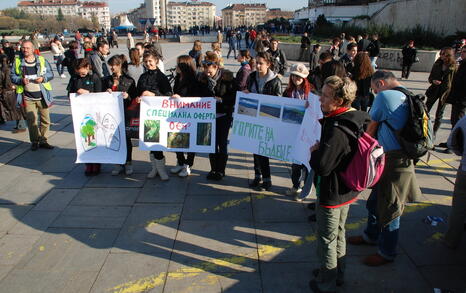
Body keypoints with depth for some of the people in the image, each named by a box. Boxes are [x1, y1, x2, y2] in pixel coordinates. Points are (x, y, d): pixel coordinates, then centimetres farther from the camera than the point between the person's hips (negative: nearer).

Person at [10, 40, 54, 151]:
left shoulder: (42, 60, 3)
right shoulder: (17, 61, 4)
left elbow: (50, 74, 6)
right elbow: (12, 76, 6)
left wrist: (43, 78, -13)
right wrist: (21, 80, -13)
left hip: (42, 95, 1)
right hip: (28, 97, 0)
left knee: (45, 119, 4)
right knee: (31, 121, 0)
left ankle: (43, 140, 16)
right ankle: (34, 142, 14)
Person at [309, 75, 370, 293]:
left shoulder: (337, 130, -32)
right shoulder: (355, 120, -2)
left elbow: (322, 167, -32)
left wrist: (314, 151, -14)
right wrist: (320, 151, 2)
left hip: (331, 193, -9)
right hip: (347, 191, 9)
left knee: (327, 239, 10)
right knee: (338, 234, 25)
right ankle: (337, 274, 45)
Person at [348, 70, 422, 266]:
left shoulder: (384, 96, -13)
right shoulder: (407, 98, 11)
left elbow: (371, 129, -2)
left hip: (395, 162, -9)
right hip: (402, 156, 9)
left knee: (389, 208, 5)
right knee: (375, 201, 22)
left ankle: (387, 253, 21)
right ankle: (371, 236, 42)